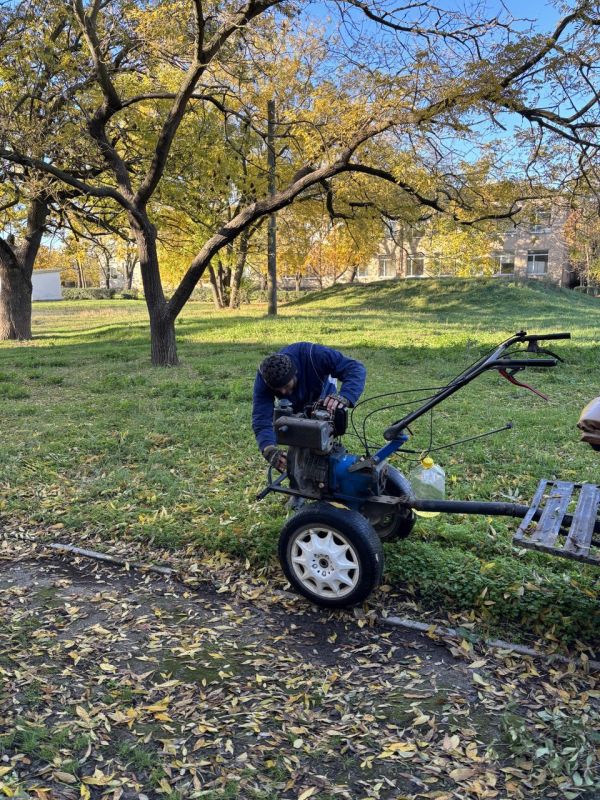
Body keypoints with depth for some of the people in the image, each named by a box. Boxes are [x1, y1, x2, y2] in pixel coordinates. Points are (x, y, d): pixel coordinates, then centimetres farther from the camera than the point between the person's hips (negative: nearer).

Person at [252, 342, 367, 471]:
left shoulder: (313, 355, -44)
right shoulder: (263, 380, -36)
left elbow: (356, 368, -45)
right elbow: (261, 419, -41)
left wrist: (344, 397, -64)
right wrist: (269, 449, -60)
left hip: (324, 401, -1)